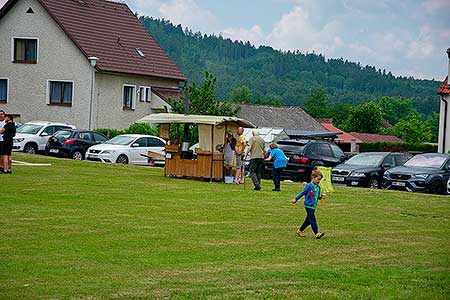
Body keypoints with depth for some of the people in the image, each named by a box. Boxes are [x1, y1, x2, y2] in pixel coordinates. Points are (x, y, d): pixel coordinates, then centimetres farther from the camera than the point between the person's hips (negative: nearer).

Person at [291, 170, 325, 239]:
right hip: (308, 205, -8)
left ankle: (300, 231, 25)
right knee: (312, 220, -10)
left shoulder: (318, 187, 10)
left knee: (308, 220, 13)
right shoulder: (309, 186, -12)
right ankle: (316, 233, -12)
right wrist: (296, 199, 0)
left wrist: (321, 197, -2)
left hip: (313, 206, 8)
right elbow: (303, 193, -4)